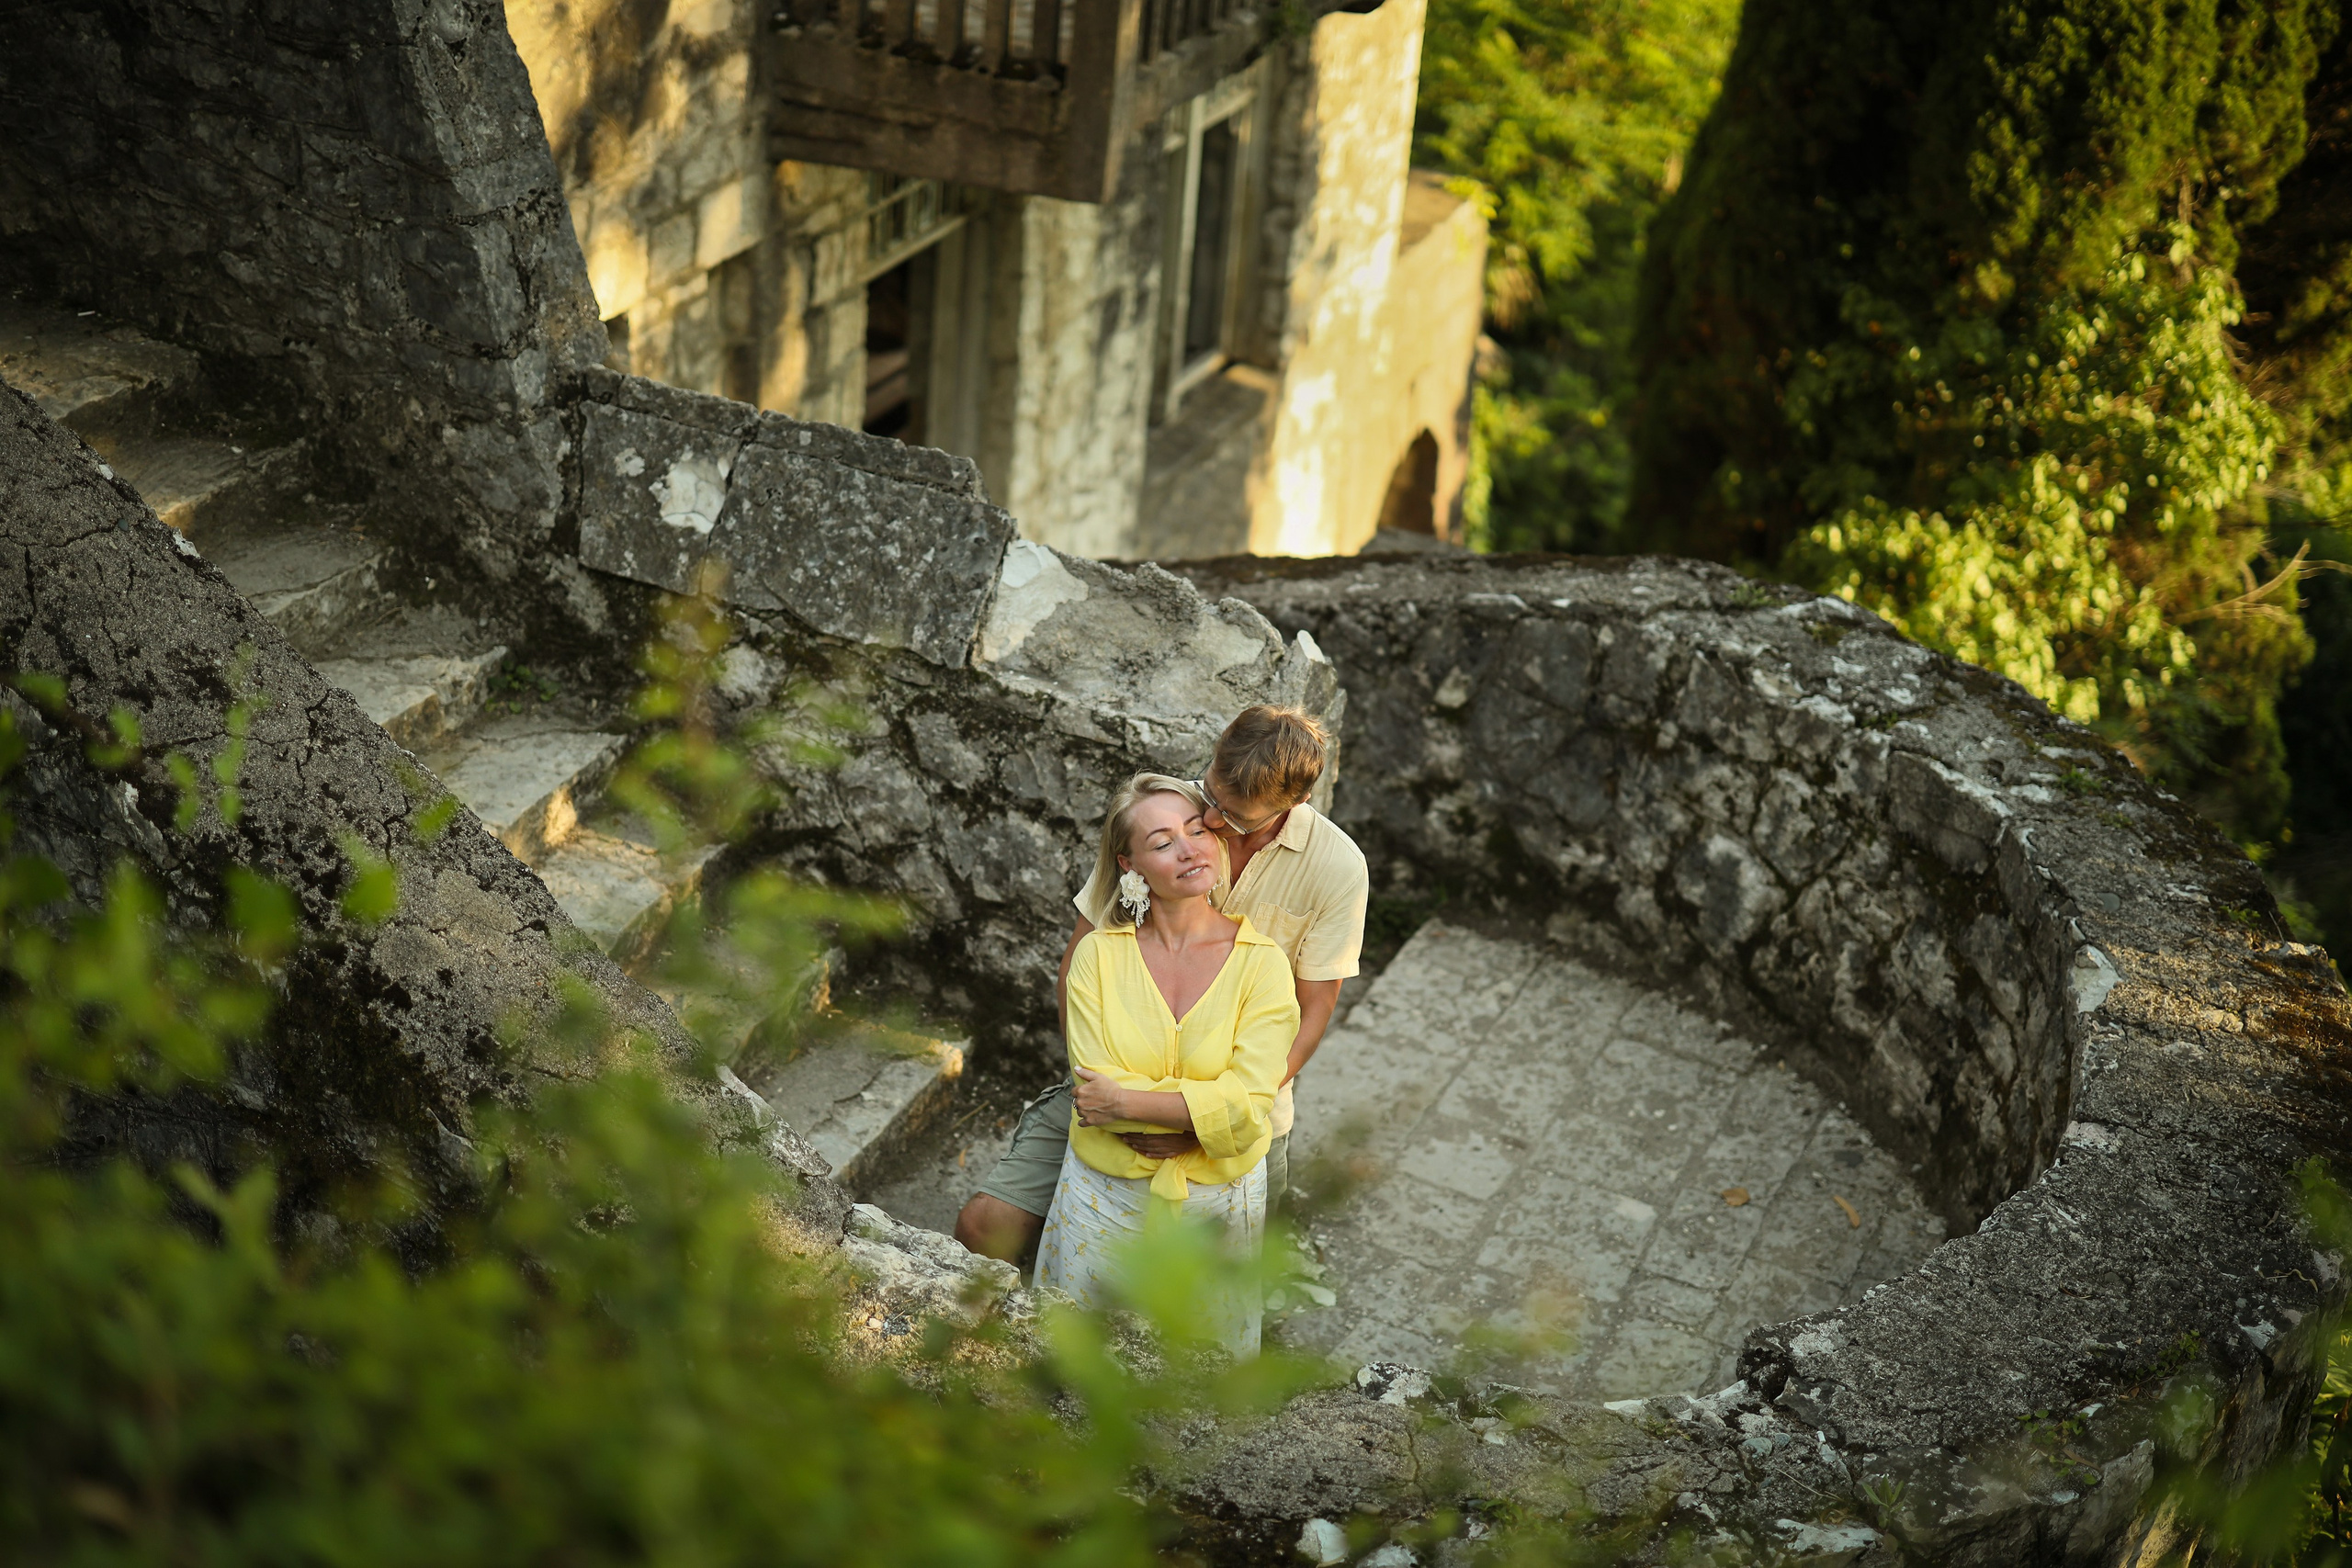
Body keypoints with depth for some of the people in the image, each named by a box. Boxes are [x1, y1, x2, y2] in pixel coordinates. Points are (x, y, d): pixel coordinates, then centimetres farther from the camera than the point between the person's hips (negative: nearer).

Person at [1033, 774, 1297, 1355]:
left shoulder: (1261, 962, -12)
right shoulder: (1098, 953, -9)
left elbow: (1246, 1109, -20)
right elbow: (1094, 1089, -17)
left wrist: (1128, 1101, -20)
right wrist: (1206, 1110, -21)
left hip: (1216, 1199, -1)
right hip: (1107, 1192, 1)